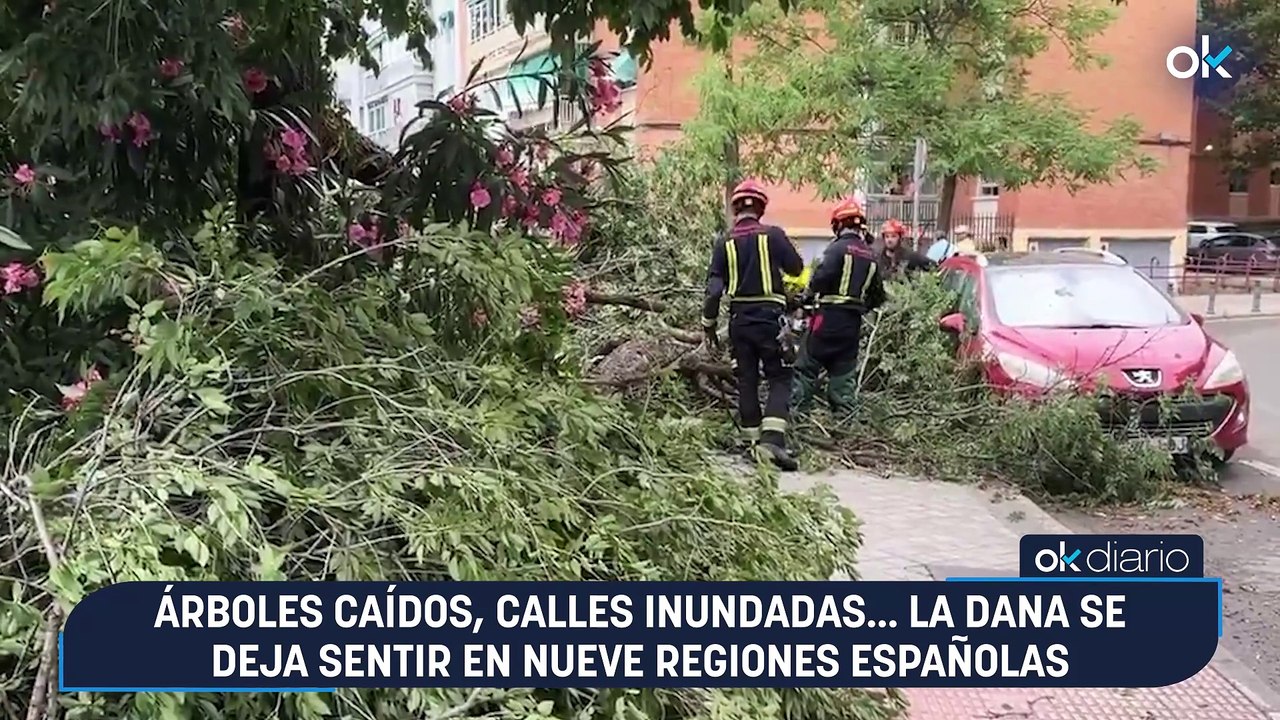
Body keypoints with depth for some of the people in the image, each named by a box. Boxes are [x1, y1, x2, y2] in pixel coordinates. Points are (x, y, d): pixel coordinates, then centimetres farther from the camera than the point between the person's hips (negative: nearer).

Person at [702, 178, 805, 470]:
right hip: (770, 316, -3)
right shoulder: (773, 235, -6)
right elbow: (797, 268, 2)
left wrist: (709, 323, 6)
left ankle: (754, 441, 14)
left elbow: (714, 287, 0)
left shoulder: (725, 243, 2)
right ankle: (772, 438, -16)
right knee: (780, 379, 1)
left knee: (747, 380, 11)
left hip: (739, 319, 3)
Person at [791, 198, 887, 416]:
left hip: (830, 316, -6)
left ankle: (795, 411, -2)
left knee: (807, 367, 0)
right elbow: (878, 296, 16)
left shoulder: (838, 247, -9)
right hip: (854, 321, 6)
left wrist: (811, 293, -3)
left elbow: (822, 277, -22)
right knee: (844, 371, 12)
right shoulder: (870, 255, 12)